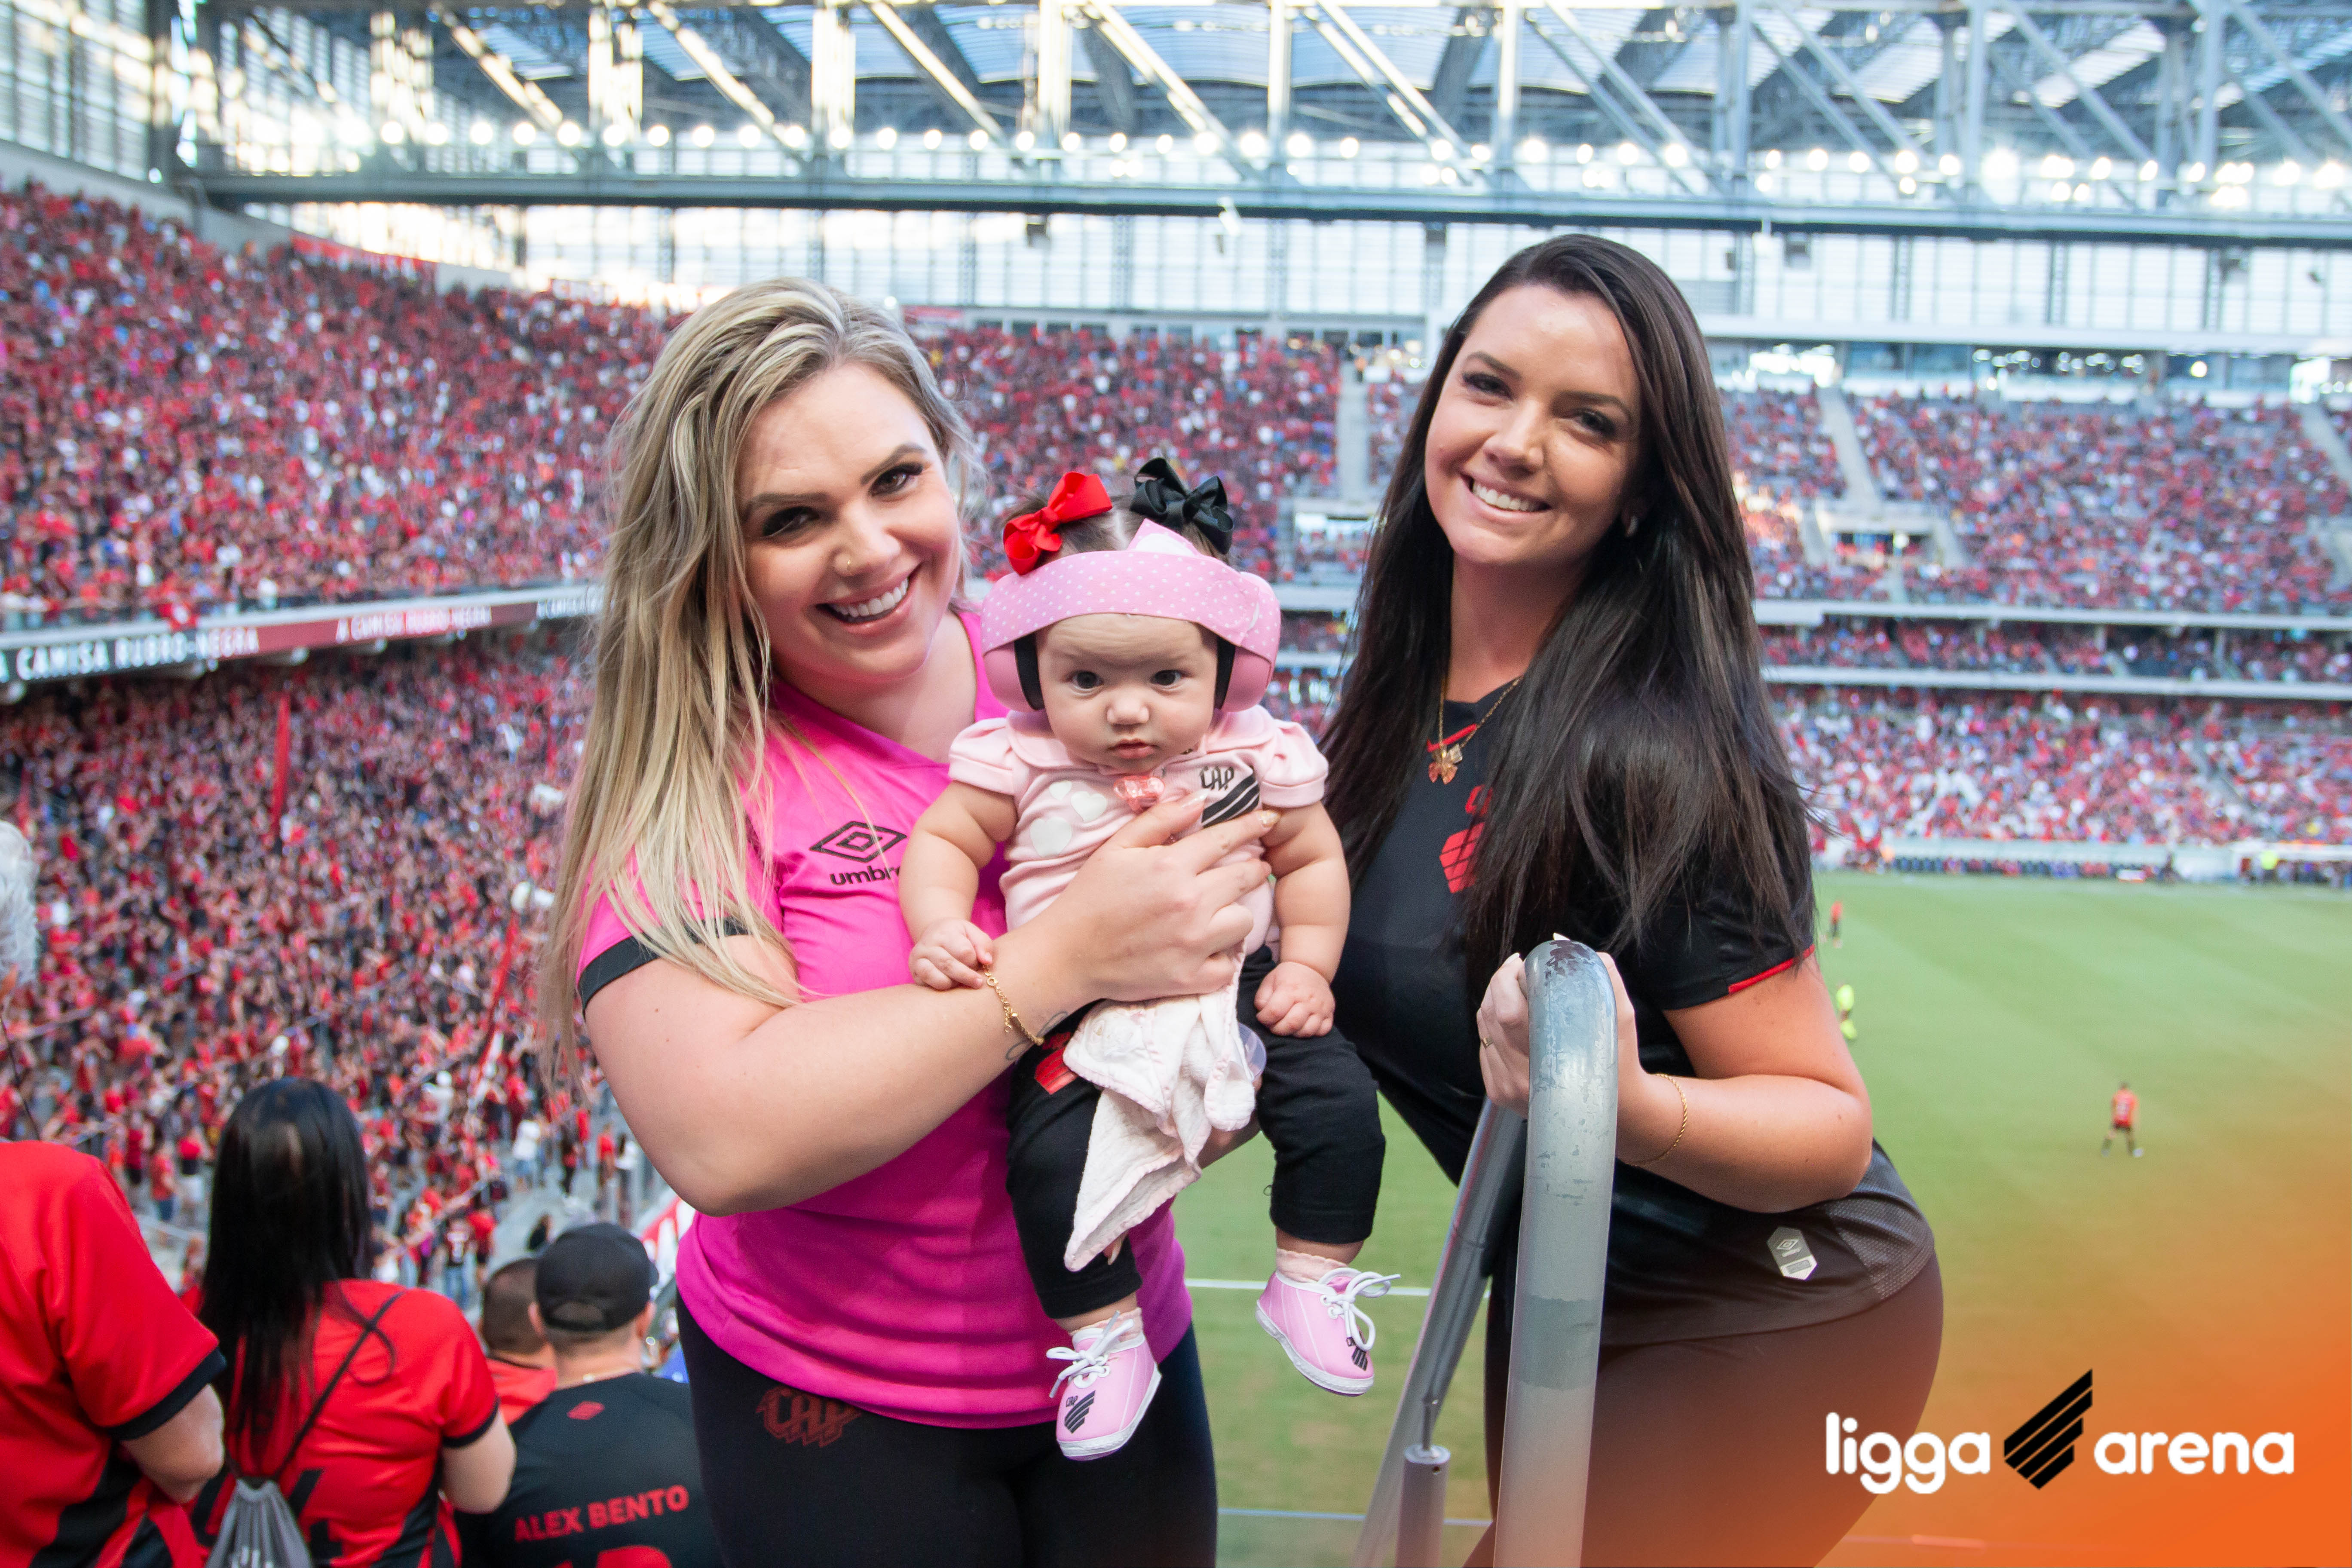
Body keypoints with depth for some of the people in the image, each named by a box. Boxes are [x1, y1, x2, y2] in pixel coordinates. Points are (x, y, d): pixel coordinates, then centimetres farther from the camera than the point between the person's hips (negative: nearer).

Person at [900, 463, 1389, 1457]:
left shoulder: (1254, 754, -2)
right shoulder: (1018, 761, -6)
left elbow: (1312, 859, 9)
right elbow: (942, 842, 1)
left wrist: (1307, 967, -2)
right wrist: (940, 929, -18)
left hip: (1233, 993, 2)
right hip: (1078, 1017, -1)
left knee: (1337, 1098, -13)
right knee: (1049, 1161, -21)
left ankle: (1311, 1282, 11)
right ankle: (1104, 1337, 3)